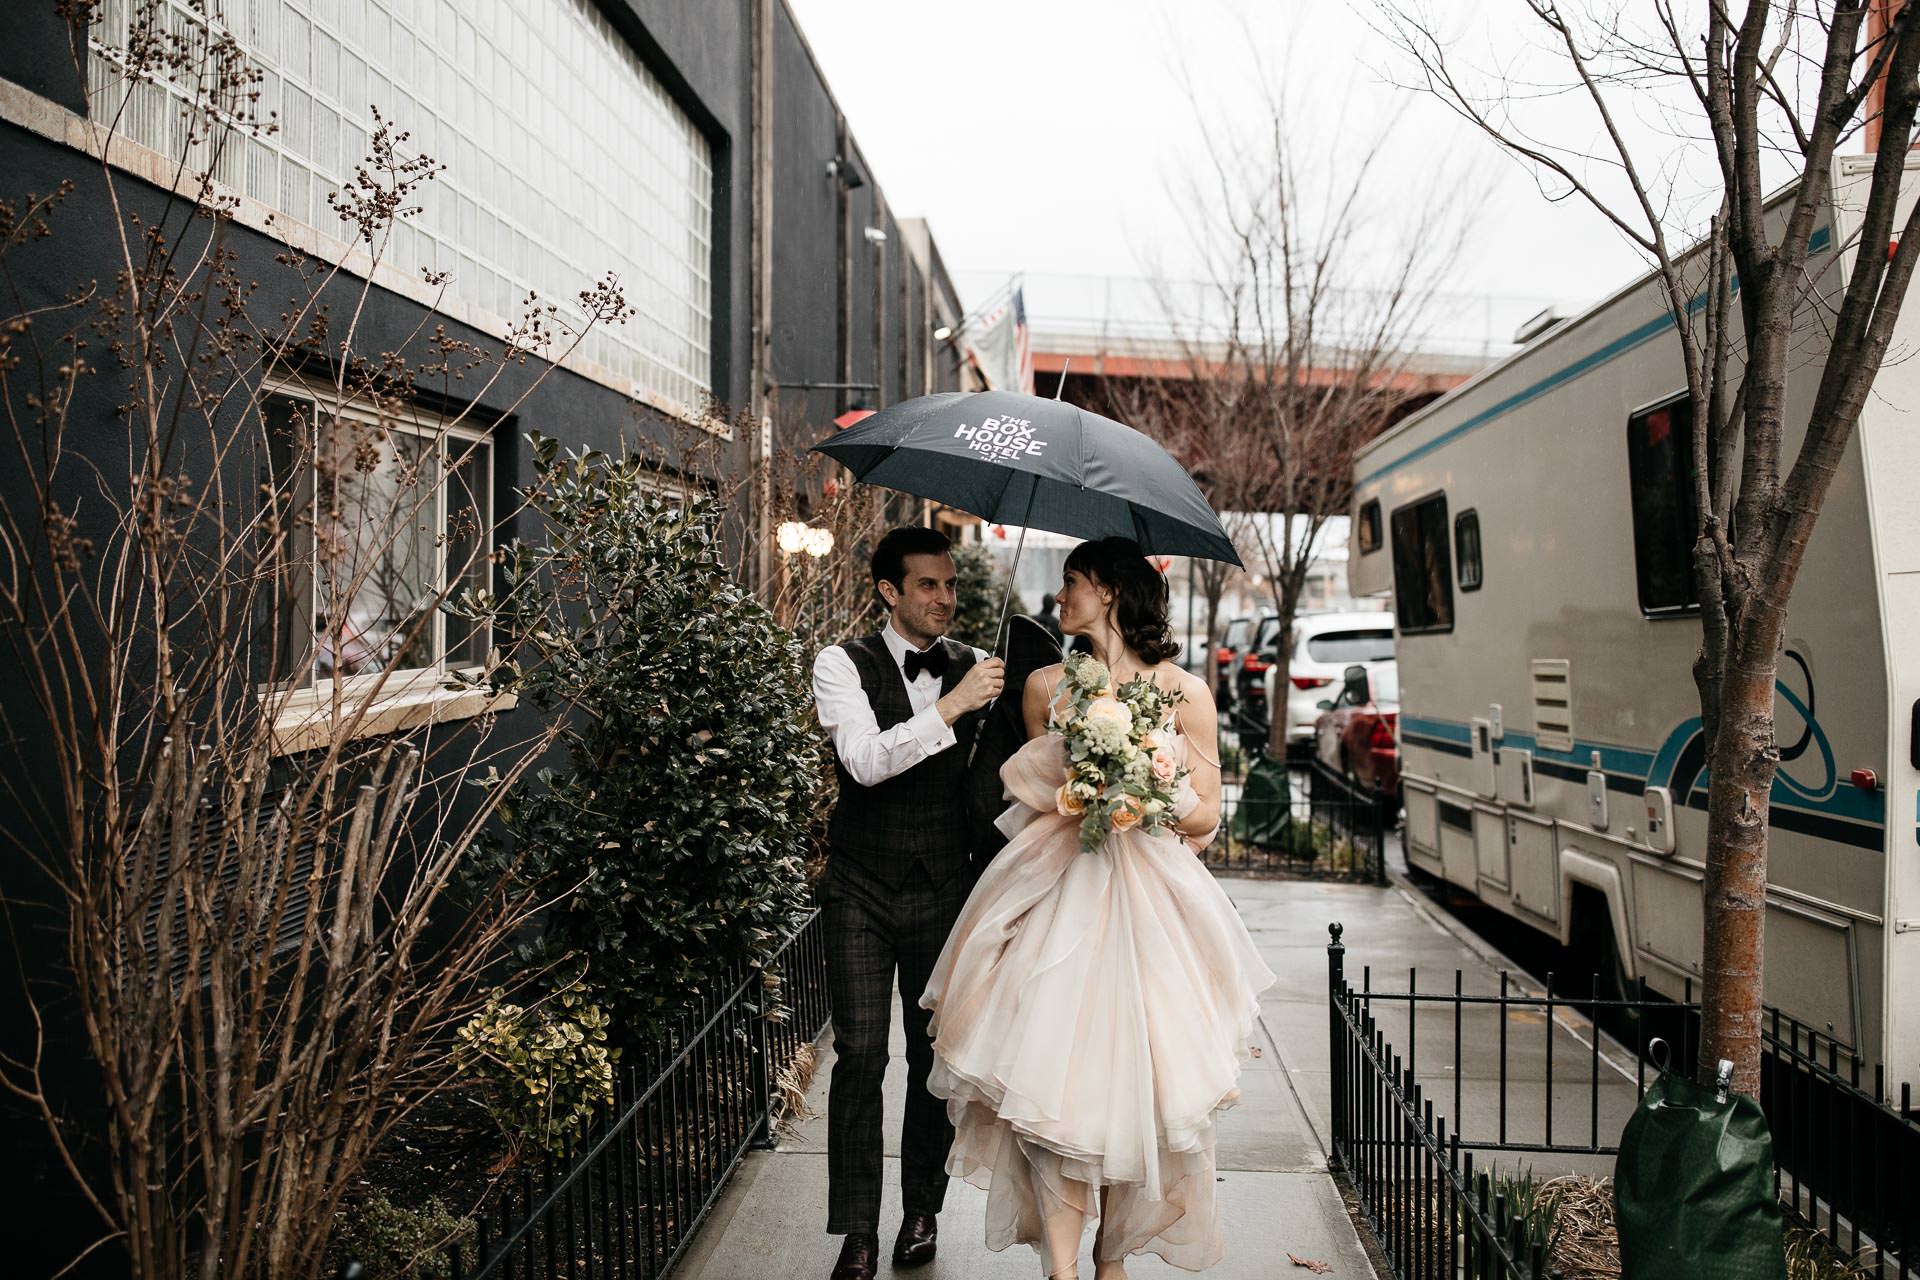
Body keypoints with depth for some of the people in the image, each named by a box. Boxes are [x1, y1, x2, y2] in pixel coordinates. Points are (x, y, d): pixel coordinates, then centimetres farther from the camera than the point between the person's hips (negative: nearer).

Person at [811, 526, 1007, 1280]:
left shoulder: (975, 668, 3)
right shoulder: (844, 665, -5)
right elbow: (864, 760, -20)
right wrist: (949, 709, -27)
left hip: (946, 887, 2)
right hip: (863, 887, -2)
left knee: (937, 1053, 11)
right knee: (860, 1055, -1)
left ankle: (922, 1210, 30)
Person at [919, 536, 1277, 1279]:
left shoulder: (1184, 692, 2)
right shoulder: (1046, 686, 10)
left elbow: (1206, 816, 5)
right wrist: (1071, 809, -1)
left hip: (1146, 905, -1)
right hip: (1055, 900, 2)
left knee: (1133, 1081, 2)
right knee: (1049, 1075, -10)